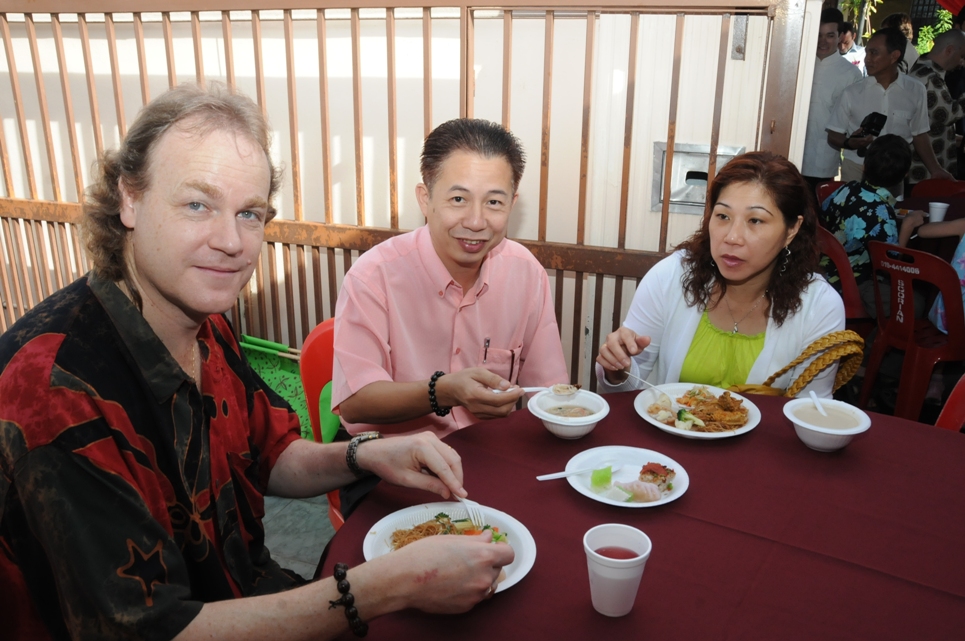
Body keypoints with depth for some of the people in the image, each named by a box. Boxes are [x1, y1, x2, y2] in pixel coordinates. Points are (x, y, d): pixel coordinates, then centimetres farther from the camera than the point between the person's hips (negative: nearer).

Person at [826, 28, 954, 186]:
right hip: (855, 170, -1)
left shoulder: (915, 91, 1)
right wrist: (849, 142, -19)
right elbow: (833, 137, 1)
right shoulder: (852, 93, -2)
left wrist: (935, 170, 1)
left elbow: (919, 135, 9)